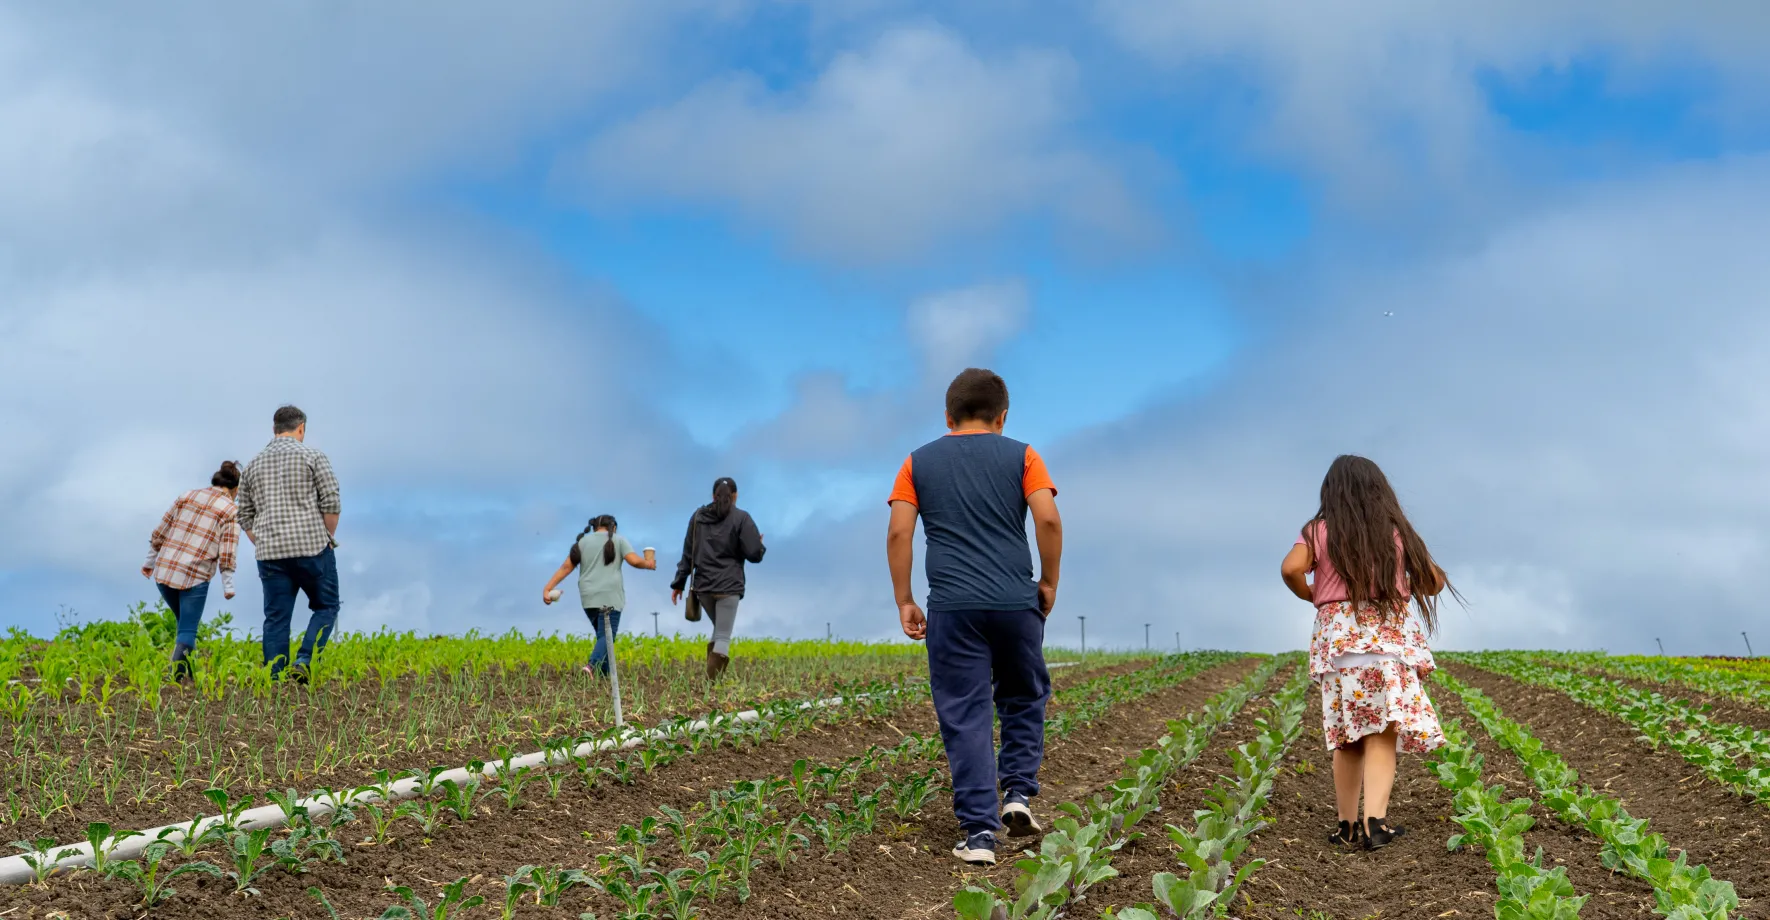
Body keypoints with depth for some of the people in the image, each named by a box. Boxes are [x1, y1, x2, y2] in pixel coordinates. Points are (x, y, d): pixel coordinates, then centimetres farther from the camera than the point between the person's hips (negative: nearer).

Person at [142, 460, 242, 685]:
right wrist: (228, 586, -2)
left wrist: (150, 560, 24)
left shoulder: (188, 496, 13)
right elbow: (227, 553, -7)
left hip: (163, 572, 5)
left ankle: (184, 672, 14)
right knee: (188, 629, 5)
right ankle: (179, 673, -13)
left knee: (186, 622, 21)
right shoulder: (230, 511, 1)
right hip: (194, 577, -5)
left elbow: (159, 533, 14)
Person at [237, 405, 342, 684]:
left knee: (276, 618, 6)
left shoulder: (253, 464, 14)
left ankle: (274, 680, 1)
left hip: (270, 554, 4)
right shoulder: (313, 456, 0)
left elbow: (245, 517, 15)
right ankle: (304, 661, -8)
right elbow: (331, 503, -7)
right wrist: (328, 538, 6)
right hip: (312, 548, -4)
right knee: (326, 607, 10)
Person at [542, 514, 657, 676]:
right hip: (610, 597, -4)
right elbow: (635, 561, -5)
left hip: (589, 598, 4)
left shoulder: (582, 542, 15)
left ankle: (605, 675, 8)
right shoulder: (618, 540, 7)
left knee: (603, 636, 15)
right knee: (607, 636, -10)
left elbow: (566, 567, 8)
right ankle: (592, 666, -34)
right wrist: (648, 563, 15)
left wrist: (548, 588, 6)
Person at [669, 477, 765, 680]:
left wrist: (679, 584, 14)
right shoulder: (741, 518, -4)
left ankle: (713, 678, 10)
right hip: (728, 587, -5)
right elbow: (754, 554, -8)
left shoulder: (698, 516, 9)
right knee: (723, 637, -3)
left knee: (719, 631, 21)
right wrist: (759, 543, 14)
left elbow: (688, 554, 10)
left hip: (703, 586, 5)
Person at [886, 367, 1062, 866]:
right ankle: (1018, 791, 11)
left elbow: (898, 534, 1)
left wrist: (903, 602, 6)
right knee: (1024, 698, 23)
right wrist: (1049, 583, 7)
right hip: (1017, 602, 0)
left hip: (952, 606, 0)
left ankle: (978, 833, -1)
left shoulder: (919, 462, 10)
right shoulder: (1021, 456, 7)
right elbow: (1049, 521, -6)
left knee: (966, 718, 2)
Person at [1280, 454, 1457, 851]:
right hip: (1390, 637, 0)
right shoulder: (1397, 531, 9)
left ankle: (1347, 825, 14)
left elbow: (1291, 569, -13)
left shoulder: (1318, 531, 4)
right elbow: (1435, 582, 10)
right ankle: (1375, 821, -22)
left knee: (1347, 736, 11)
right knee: (1381, 734, -7)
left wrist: (1310, 595, 6)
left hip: (1338, 639, 1)